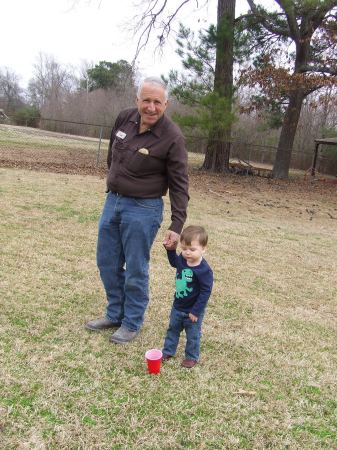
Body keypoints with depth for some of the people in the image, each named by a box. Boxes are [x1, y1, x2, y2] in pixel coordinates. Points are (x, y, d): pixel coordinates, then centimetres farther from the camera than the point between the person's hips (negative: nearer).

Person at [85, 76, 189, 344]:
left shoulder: (172, 138, -17)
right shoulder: (124, 119, -1)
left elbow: (179, 186, -14)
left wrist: (177, 225, -19)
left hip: (143, 209, -6)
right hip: (112, 200, 7)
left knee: (135, 270, 3)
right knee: (108, 263, 15)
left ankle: (132, 323, 23)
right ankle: (115, 314, 33)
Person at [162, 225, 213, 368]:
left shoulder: (204, 270, -30)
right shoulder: (182, 259, -11)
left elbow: (205, 292, -24)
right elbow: (174, 262, 15)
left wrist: (195, 311, -20)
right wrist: (170, 249, -2)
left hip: (193, 310, -6)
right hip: (177, 306, 6)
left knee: (193, 335, 15)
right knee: (172, 329, 23)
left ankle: (192, 357, 35)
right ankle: (168, 351, 43)